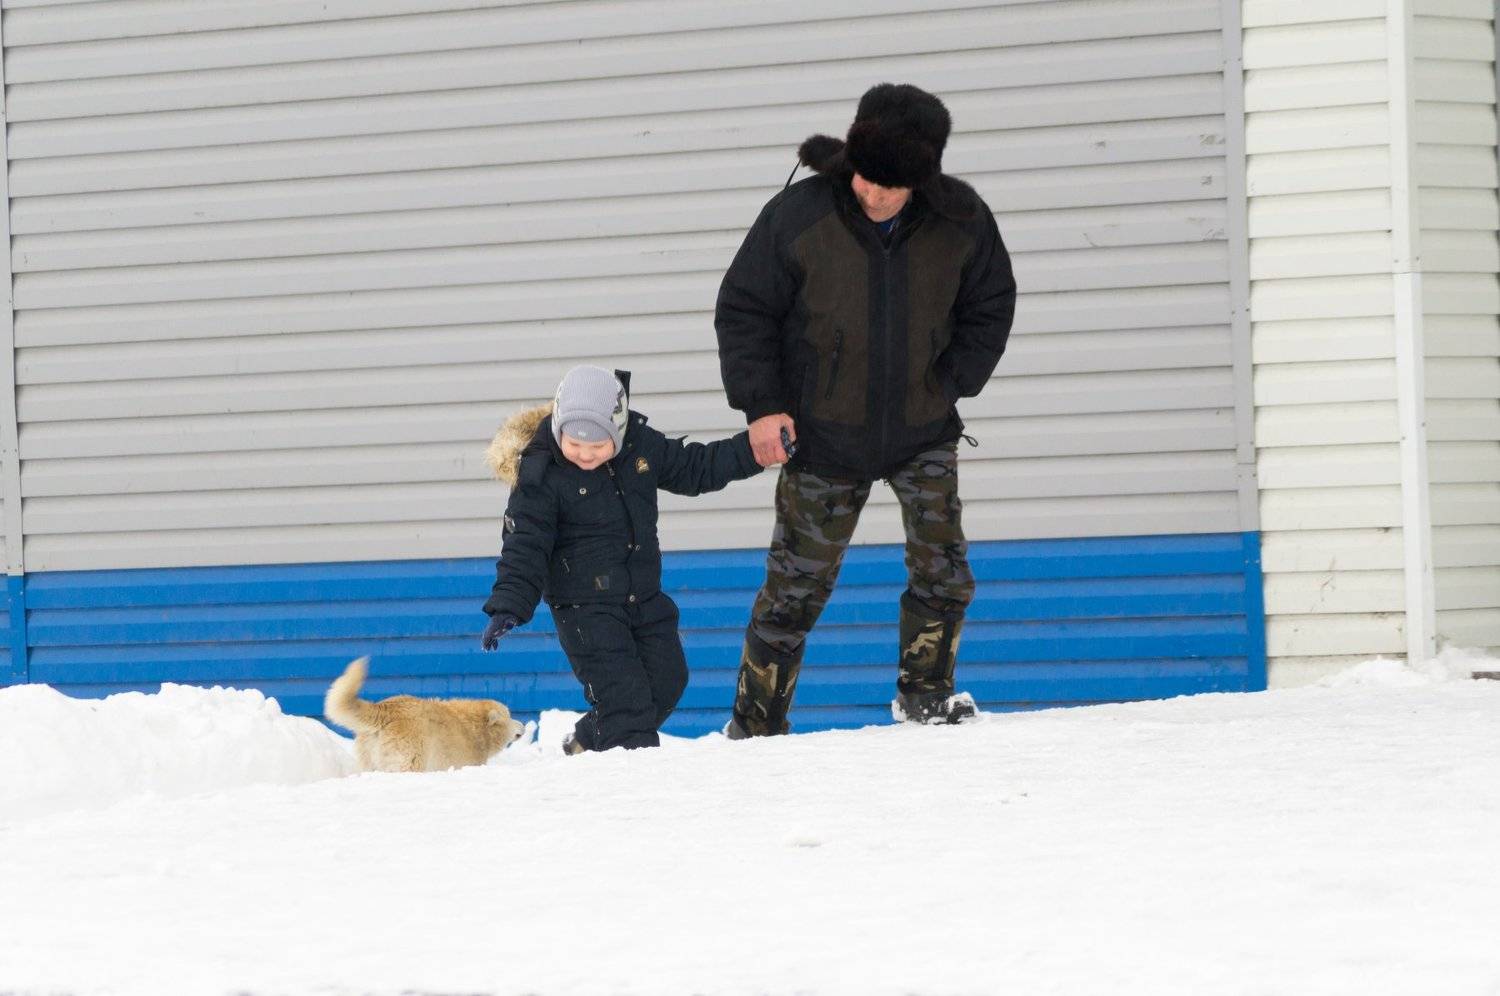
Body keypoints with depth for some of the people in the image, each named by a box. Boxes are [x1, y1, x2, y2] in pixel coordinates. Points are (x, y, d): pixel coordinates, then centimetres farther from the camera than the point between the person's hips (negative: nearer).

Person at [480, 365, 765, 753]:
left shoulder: (640, 444, -2)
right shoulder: (540, 475, -16)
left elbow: (693, 469, 12)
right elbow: (525, 546, -15)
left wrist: (754, 449, 5)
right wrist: (508, 606, -25)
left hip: (645, 598, 6)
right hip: (584, 608, -6)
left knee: (667, 681, 10)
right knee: (622, 693, -14)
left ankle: (585, 744, 25)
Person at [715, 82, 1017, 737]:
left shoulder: (960, 222, -10)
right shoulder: (797, 217, -17)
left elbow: (990, 307, 7)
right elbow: (743, 312, -6)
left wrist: (949, 384, -3)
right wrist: (761, 405, -12)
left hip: (923, 432, 2)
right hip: (824, 437, -2)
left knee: (943, 567, -8)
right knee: (796, 584, 2)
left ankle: (924, 693, 12)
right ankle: (754, 725, 13)